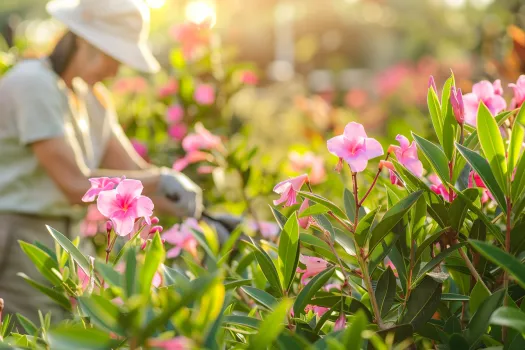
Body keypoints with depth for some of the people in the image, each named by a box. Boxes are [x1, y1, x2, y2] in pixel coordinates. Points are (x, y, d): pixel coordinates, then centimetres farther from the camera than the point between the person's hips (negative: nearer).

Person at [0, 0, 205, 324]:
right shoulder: (33, 85, -17)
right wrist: (162, 180, -17)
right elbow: (76, 185, -23)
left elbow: (135, 177, 7)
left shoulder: (93, 98, 9)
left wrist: (204, 219, -5)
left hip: (61, 243, 8)